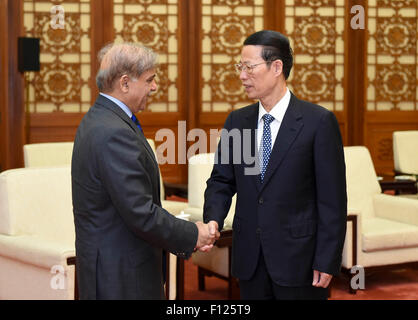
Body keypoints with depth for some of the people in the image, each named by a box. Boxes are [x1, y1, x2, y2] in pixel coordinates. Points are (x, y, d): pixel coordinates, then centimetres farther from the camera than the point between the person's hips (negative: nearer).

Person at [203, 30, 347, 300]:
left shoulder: (319, 121, -9)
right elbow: (221, 181, 9)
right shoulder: (237, 121, 6)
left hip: (298, 257, -4)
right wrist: (213, 221, -10)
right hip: (249, 258, 5)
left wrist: (327, 261, -12)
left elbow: (332, 198, -9)